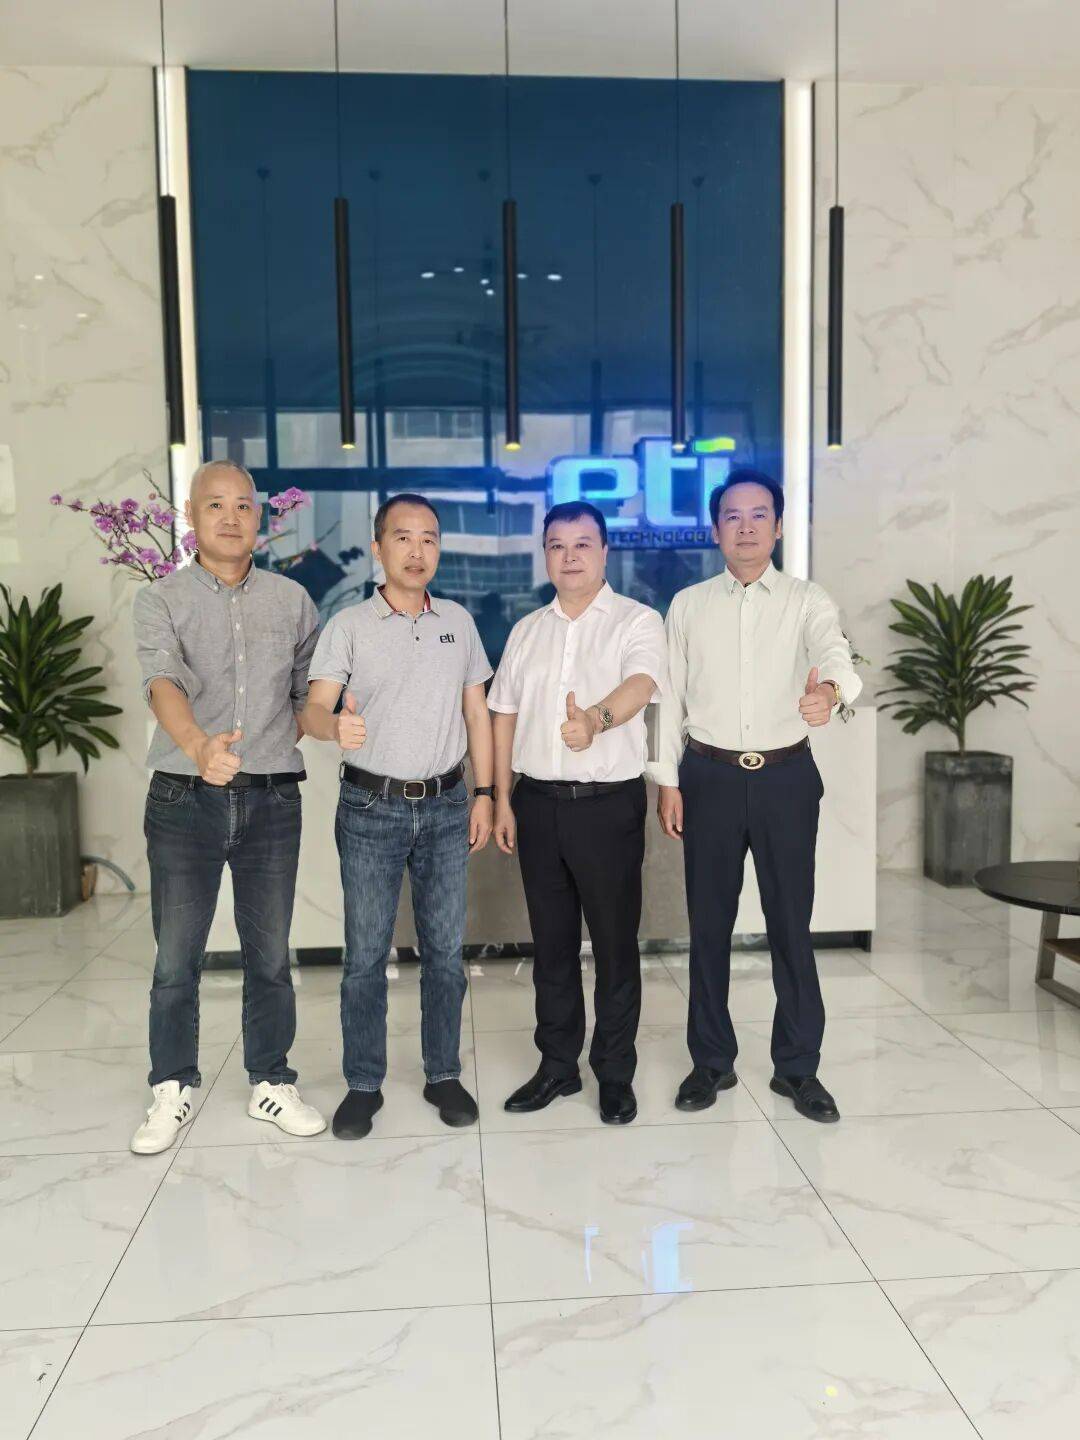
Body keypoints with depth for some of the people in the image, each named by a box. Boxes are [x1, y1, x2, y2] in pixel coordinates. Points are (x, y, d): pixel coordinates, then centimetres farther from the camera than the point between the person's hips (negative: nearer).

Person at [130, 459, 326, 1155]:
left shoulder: (291, 599, 6)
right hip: (184, 801, -1)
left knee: (270, 954, 10)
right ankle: (173, 1089, 25)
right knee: (176, 957, 7)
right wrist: (199, 745, -38)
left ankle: (272, 1081, 27)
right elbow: (164, 684, -20)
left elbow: (310, 691, 14)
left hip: (273, 801, 2)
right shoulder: (161, 600, -2)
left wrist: (281, 744, -4)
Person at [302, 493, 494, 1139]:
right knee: (366, 955, 5)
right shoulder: (349, 625, -3)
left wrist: (484, 794, 5)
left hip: (446, 806, 3)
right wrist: (336, 725, -38)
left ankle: (444, 1074, 24)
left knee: (446, 949, 9)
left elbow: (477, 712, 10)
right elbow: (315, 710, -14)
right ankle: (364, 1084, 19)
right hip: (371, 808, -2)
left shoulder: (458, 621, 7)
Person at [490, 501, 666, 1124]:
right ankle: (557, 1065, 27)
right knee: (551, 940, 13)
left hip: (609, 803, -4)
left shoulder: (638, 621, -3)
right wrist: (503, 801, 7)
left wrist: (596, 718, -44)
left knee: (616, 942, 4)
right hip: (538, 802, 4)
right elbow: (505, 716, 13)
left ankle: (615, 1073, 19)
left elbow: (641, 683, -23)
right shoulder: (527, 631, 13)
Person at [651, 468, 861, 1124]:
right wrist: (668, 782, 1)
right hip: (710, 776, 1)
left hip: (786, 775, -1)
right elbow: (671, 697, 6)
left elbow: (834, 650, -21)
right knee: (709, 923, 9)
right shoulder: (687, 606, 5)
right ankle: (712, 1061, 25)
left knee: (792, 922, 6)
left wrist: (829, 688, -45)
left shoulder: (807, 601, 0)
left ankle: (799, 1066, 22)